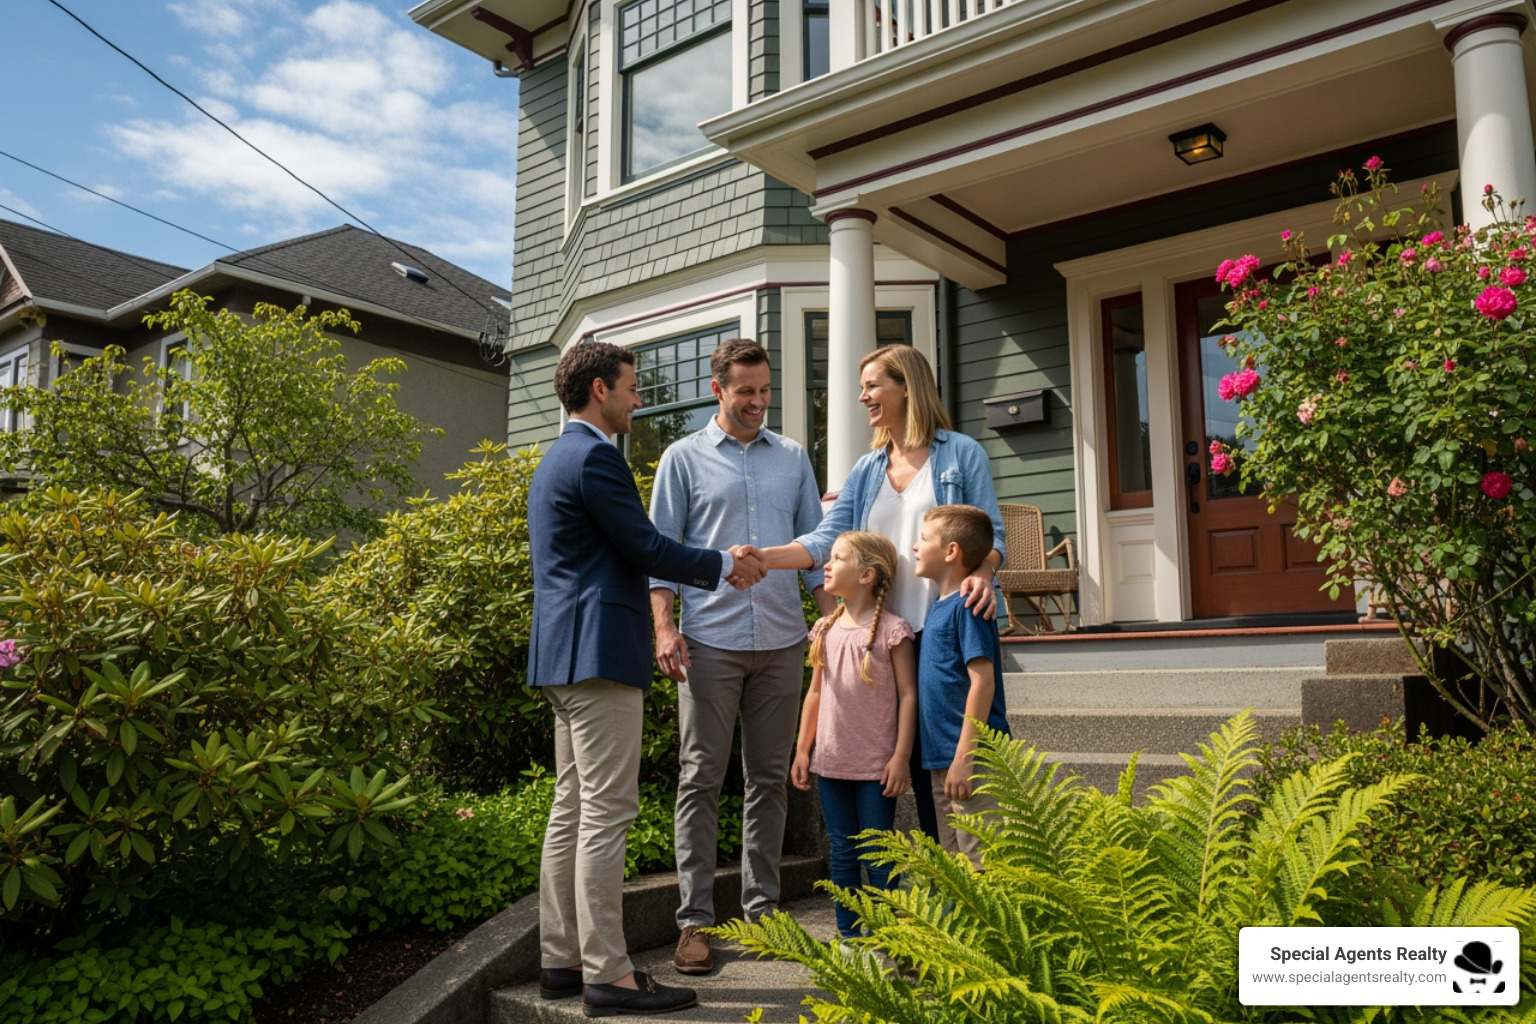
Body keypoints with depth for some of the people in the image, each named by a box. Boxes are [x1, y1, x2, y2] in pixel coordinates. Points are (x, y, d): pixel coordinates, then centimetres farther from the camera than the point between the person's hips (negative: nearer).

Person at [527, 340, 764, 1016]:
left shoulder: (555, 459, 21)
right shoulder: (593, 456, -12)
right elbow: (646, 549, -14)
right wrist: (725, 566, 0)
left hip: (562, 654, 11)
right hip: (599, 650, -11)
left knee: (571, 809, 12)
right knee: (605, 813, -7)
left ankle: (561, 960, 19)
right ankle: (607, 974, -2)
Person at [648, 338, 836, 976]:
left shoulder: (793, 458, 13)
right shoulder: (685, 458, 5)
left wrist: (833, 619, 6)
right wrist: (664, 626, -9)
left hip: (782, 640, 3)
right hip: (710, 641, -3)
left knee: (770, 779, 9)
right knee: (701, 779, 0)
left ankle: (762, 908, 19)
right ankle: (695, 919, 7)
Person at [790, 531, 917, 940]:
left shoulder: (892, 629, -10)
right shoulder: (825, 630, 7)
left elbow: (907, 694, -9)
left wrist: (901, 757, -12)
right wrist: (802, 749, 11)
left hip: (876, 765, -5)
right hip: (831, 760, 5)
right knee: (842, 850, 13)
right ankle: (848, 933, 24)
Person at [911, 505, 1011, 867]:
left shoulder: (967, 605, -14)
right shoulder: (939, 606, 13)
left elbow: (982, 681, -21)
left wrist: (964, 758, -22)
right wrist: (946, 759, 17)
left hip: (971, 758, -9)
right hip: (940, 759, 9)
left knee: (981, 866, -2)